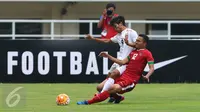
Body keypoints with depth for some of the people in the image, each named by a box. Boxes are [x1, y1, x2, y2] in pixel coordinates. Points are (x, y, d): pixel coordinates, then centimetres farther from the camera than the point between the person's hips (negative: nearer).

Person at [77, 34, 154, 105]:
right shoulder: (133, 52, 20)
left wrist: (147, 76, -33)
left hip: (130, 81, -9)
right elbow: (123, 62, 17)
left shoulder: (147, 53, -4)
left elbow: (152, 68, -12)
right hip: (122, 77, 9)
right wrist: (108, 56, 16)